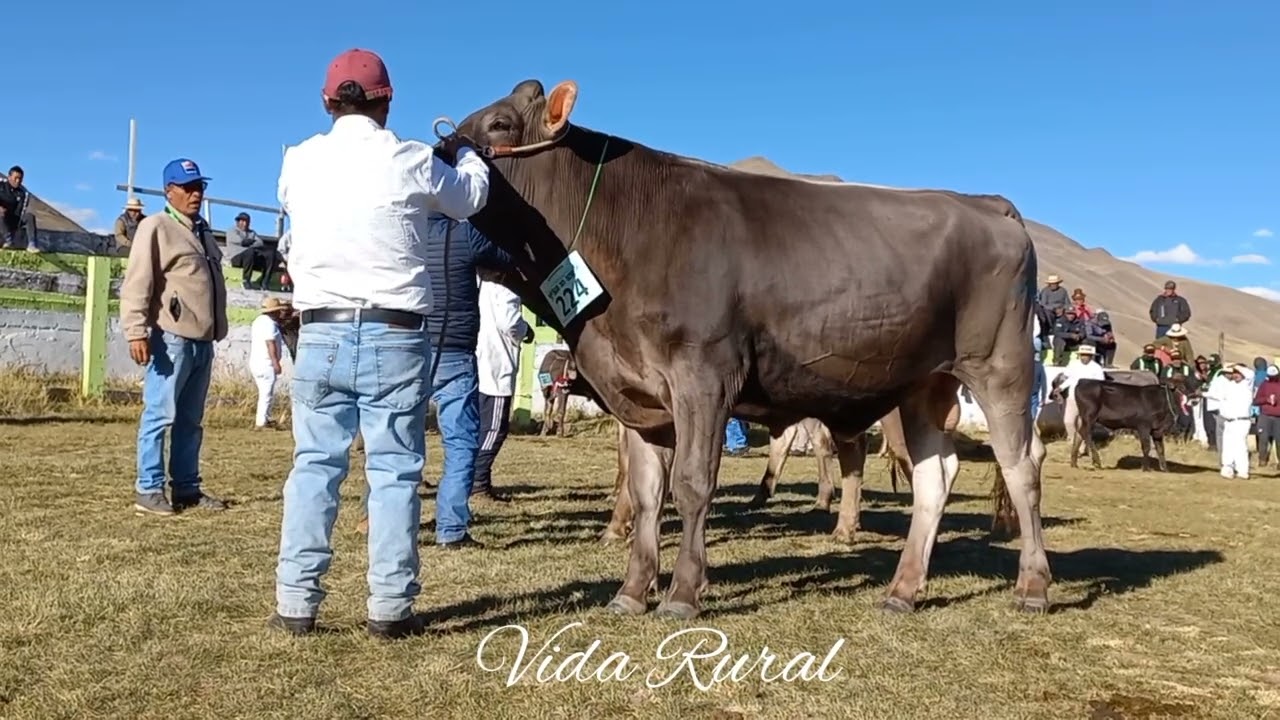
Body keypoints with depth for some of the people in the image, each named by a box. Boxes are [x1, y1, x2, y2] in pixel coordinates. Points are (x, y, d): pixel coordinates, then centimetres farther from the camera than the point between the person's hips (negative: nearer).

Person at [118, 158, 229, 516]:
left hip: (202, 340, 8)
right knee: (159, 415, -5)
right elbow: (136, 284, -12)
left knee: (191, 419, 10)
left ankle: (187, 487, 16)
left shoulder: (203, 231, 21)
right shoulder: (156, 227, -3)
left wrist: (217, 329, 23)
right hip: (172, 338, -8)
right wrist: (137, 331, -20)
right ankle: (149, 490, 0)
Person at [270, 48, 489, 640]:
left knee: (314, 463, 9)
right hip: (395, 335, -3)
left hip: (321, 332, 3)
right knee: (394, 469, 3)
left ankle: (296, 604, 12)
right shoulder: (410, 161, -4)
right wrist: (464, 153, 35)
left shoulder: (299, 162, 5)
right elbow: (471, 197, 14)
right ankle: (390, 608, 7)